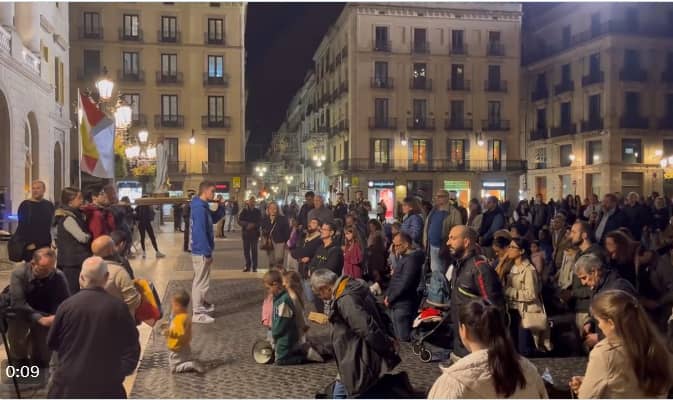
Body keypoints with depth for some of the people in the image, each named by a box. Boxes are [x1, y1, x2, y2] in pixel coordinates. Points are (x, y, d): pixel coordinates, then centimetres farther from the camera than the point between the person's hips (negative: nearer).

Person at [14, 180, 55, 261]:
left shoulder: (49, 205, 9)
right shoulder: (25, 205, -2)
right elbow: (22, 225, -5)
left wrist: (52, 241, 8)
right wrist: (28, 243, -10)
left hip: (46, 245, 3)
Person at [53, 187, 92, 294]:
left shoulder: (74, 215, 13)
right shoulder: (68, 218, -16)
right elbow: (83, 238, -16)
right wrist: (91, 235, 2)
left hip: (74, 259, 9)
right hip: (73, 261, -9)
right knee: (73, 291, -5)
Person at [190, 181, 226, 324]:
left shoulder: (203, 206, 9)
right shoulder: (199, 208, -22)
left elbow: (214, 219, 22)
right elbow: (200, 233, -25)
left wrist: (220, 207, 5)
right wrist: (207, 253, -22)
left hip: (202, 250, 10)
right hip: (201, 251, -10)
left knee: (202, 280, 22)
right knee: (201, 281, -3)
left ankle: (202, 303, 37)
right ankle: (197, 313, 4)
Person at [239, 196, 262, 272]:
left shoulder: (257, 211, 4)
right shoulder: (244, 211, 5)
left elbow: (260, 222, -3)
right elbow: (240, 221, -3)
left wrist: (253, 225, -19)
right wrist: (247, 224, -17)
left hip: (254, 233, -1)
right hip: (245, 233, 1)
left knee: (254, 250, -2)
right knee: (246, 250, 4)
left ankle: (254, 267, 3)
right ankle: (247, 266, 14)